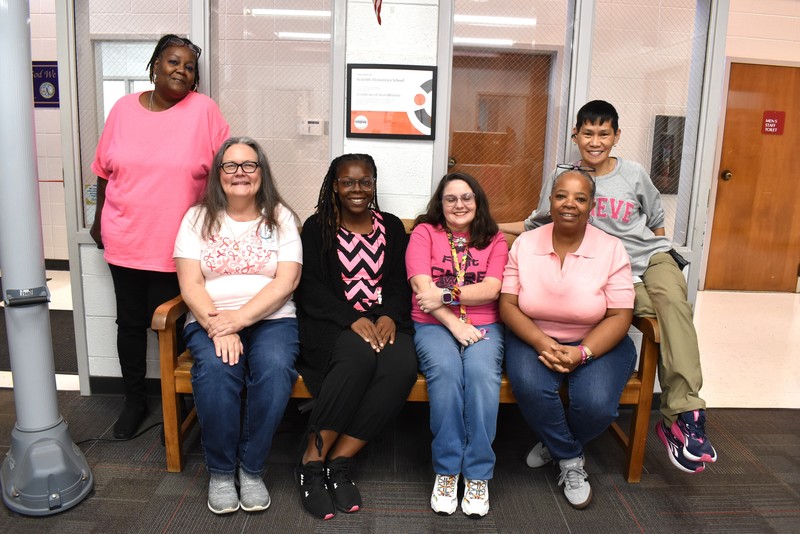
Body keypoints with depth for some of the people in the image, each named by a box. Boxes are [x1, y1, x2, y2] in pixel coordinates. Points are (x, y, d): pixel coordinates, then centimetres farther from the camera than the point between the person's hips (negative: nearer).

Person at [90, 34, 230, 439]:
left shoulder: (203, 109, -6)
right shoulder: (124, 108, 3)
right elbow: (104, 169, 12)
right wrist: (100, 221, 16)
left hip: (175, 246, -3)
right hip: (124, 240, 3)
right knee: (130, 322, 13)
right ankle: (134, 400, 32)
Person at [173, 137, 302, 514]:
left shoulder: (281, 218, 7)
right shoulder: (198, 218, 9)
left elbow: (286, 282, -4)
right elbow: (190, 284, -1)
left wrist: (238, 319, -17)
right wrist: (218, 328, -17)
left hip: (271, 318, 0)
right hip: (209, 321, 1)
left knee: (275, 368, -31)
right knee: (215, 369, -31)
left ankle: (252, 468, -11)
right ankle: (220, 471, -9)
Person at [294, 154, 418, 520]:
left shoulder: (392, 227, 17)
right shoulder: (317, 227, 8)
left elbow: (400, 282, 9)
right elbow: (311, 288, -3)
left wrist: (389, 316, -13)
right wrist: (354, 319, -19)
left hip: (383, 320, 3)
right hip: (332, 323, -3)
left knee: (402, 366, -30)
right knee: (358, 355, -36)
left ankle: (339, 462, -21)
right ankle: (312, 463, -22)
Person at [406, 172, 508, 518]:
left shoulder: (493, 239, 12)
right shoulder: (424, 232, 6)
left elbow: (492, 289, -3)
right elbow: (421, 287, -6)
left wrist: (446, 295, -13)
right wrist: (454, 324, -14)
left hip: (482, 326, 1)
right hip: (433, 325, -1)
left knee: (482, 372, -30)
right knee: (445, 369, -32)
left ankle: (478, 474, -17)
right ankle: (446, 470, -16)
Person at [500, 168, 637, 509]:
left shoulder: (611, 250, -6)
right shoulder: (524, 244, -2)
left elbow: (619, 317, -8)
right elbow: (507, 304, -5)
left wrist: (581, 353, -24)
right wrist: (541, 343, -21)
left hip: (596, 342, 0)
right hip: (534, 337, 1)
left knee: (596, 403, -27)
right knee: (530, 387, -30)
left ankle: (556, 444, 11)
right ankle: (571, 459, 1)